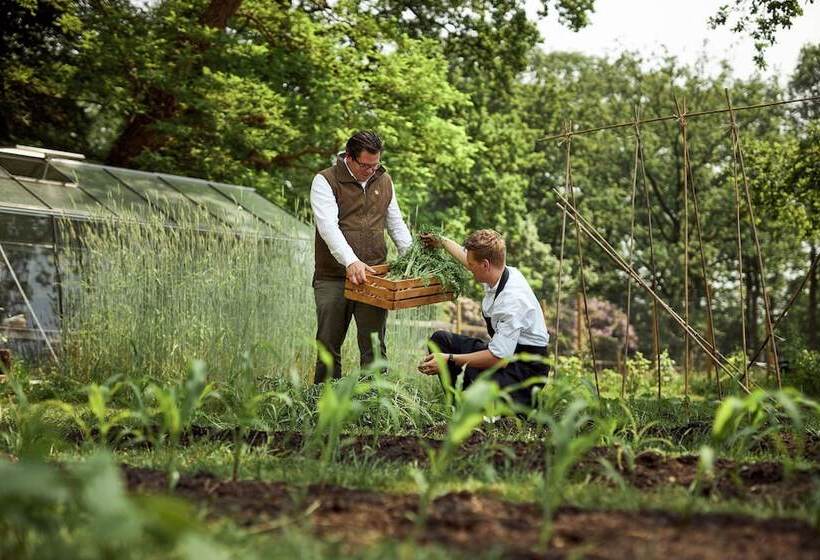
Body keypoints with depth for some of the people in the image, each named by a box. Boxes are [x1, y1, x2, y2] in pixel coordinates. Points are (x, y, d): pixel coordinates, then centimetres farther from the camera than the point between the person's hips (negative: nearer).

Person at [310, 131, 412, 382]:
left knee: (374, 348, 1)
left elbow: (396, 224, 21)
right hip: (332, 279, -3)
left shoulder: (384, 181, 12)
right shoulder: (325, 181, -5)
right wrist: (350, 261, -31)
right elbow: (328, 226, -18)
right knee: (329, 345, 3)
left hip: (373, 276, 3)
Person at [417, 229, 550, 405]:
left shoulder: (513, 300, -30)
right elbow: (466, 256, 21)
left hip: (527, 368, -9)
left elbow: (499, 359, -30)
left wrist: (450, 359, -27)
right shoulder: (497, 274, -4)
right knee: (440, 339, 5)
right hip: (502, 351, 10)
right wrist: (442, 242, 37)